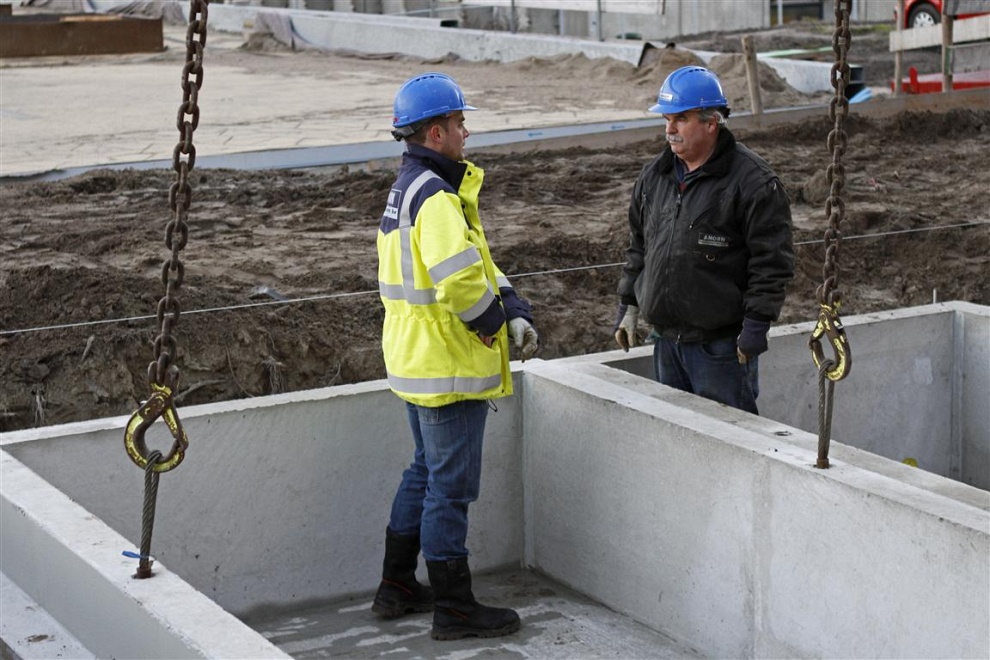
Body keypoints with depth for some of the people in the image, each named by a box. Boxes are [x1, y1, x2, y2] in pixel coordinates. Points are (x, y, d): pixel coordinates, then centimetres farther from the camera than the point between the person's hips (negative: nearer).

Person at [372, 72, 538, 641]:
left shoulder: (410, 188, 13)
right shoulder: (436, 199, -21)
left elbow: (479, 263, 12)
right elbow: (460, 280, -34)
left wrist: (515, 312, 0)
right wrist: (494, 324, -15)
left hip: (418, 360, 11)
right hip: (450, 368, -11)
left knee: (427, 472, 22)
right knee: (451, 486, 0)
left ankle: (398, 587, 32)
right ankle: (454, 608, 10)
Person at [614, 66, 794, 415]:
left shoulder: (752, 181, -12)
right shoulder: (653, 175, 9)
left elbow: (772, 261, -13)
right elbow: (638, 245, 20)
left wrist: (756, 324, -16)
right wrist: (628, 305, 15)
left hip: (722, 346, -7)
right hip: (666, 339, 7)